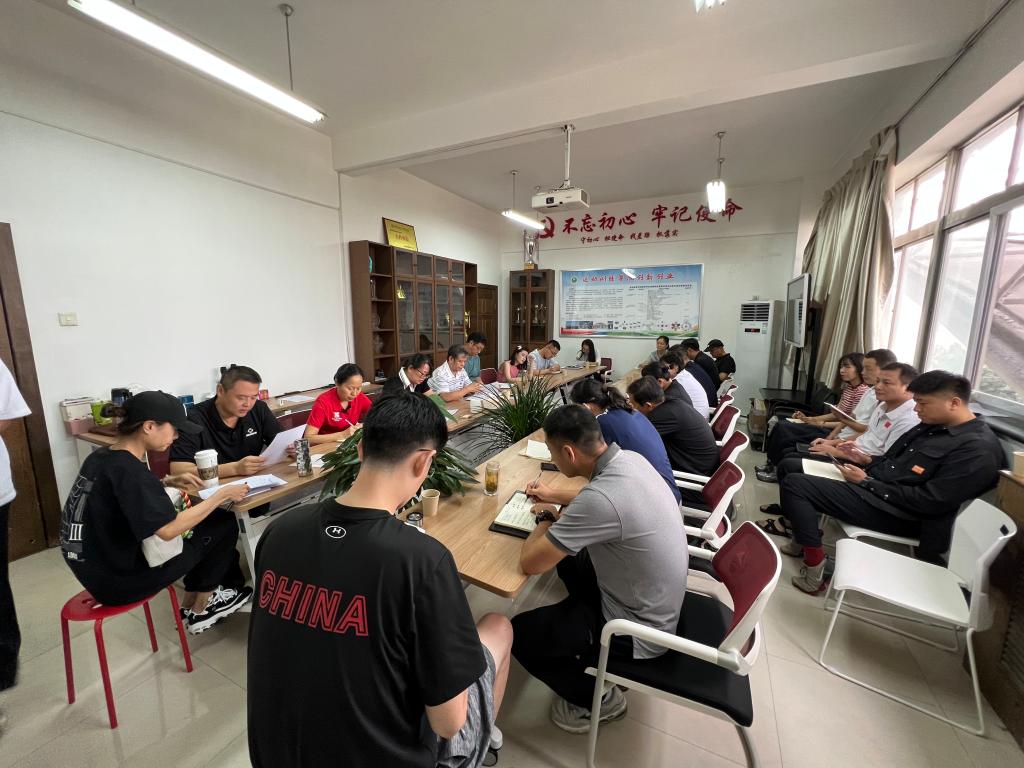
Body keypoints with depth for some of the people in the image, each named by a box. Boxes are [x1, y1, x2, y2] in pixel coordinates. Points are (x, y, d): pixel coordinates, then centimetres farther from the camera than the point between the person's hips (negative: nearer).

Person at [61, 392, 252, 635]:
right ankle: (199, 611, 17)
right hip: (119, 581, -9)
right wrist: (221, 495, -24)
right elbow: (168, 529, -32)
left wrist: (169, 482, 4)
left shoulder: (100, 457, 0)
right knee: (223, 524, -3)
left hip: (97, 570, 9)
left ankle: (192, 604, 26)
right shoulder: (128, 469, -28)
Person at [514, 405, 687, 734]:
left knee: (519, 633, 1)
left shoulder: (599, 500, -37)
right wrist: (555, 497, 14)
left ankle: (597, 698, 19)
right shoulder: (630, 458, -10)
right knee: (569, 556, 24)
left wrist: (546, 519, -10)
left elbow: (530, 563, -27)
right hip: (658, 601, 8)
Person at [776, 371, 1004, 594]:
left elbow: (930, 502, -22)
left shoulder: (979, 448, -17)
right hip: (873, 487, 10)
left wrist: (867, 482, -17)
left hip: (895, 512, -10)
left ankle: (814, 565, -12)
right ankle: (803, 537, 20)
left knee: (793, 484, -20)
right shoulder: (934, 424, 10)